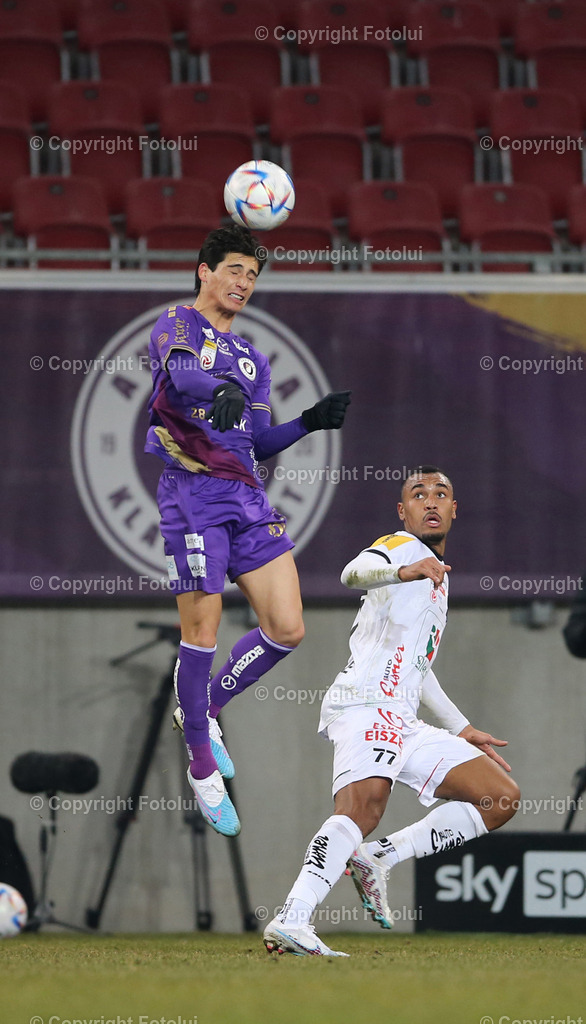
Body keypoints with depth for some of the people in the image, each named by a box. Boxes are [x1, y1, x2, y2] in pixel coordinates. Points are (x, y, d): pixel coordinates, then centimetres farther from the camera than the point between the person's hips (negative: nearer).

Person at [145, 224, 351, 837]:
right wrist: (222, 392, -44)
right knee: (201, 633, -8)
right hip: (192, 492, -7)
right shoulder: (177, 325, 2)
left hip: (246, 497, 7)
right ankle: (202, 764, 6)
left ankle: (206, 707, 21)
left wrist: (310, 422, 7)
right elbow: (180, 372, -23)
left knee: (286, 630, -2)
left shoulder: (250, 358, 24)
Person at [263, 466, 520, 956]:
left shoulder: (436, 577, 30)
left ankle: (377, 859, -4)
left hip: (405, 724, 9)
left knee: (502, 798, 5)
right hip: (366, 702, -9)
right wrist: (404, 571, -44)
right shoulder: (400, 546, 2)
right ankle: (291, 921, -48)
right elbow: (355, 572, -23)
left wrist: (463, 729, 41)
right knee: (364, 803, -33)